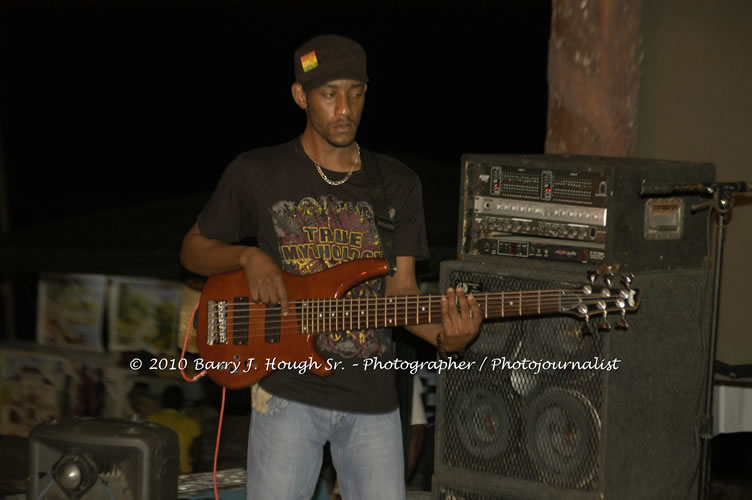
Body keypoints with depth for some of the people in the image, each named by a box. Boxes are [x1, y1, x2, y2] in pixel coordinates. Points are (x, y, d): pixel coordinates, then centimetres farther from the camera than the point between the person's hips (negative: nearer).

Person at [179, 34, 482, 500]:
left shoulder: (398, 183, 8)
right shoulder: (258, 173, 0)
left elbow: (401, 288, 4)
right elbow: (193, 249, 10)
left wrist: (444, 335, -16)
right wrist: (248, 256, -10)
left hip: (372, 395, 2)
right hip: (289, 391, -2)